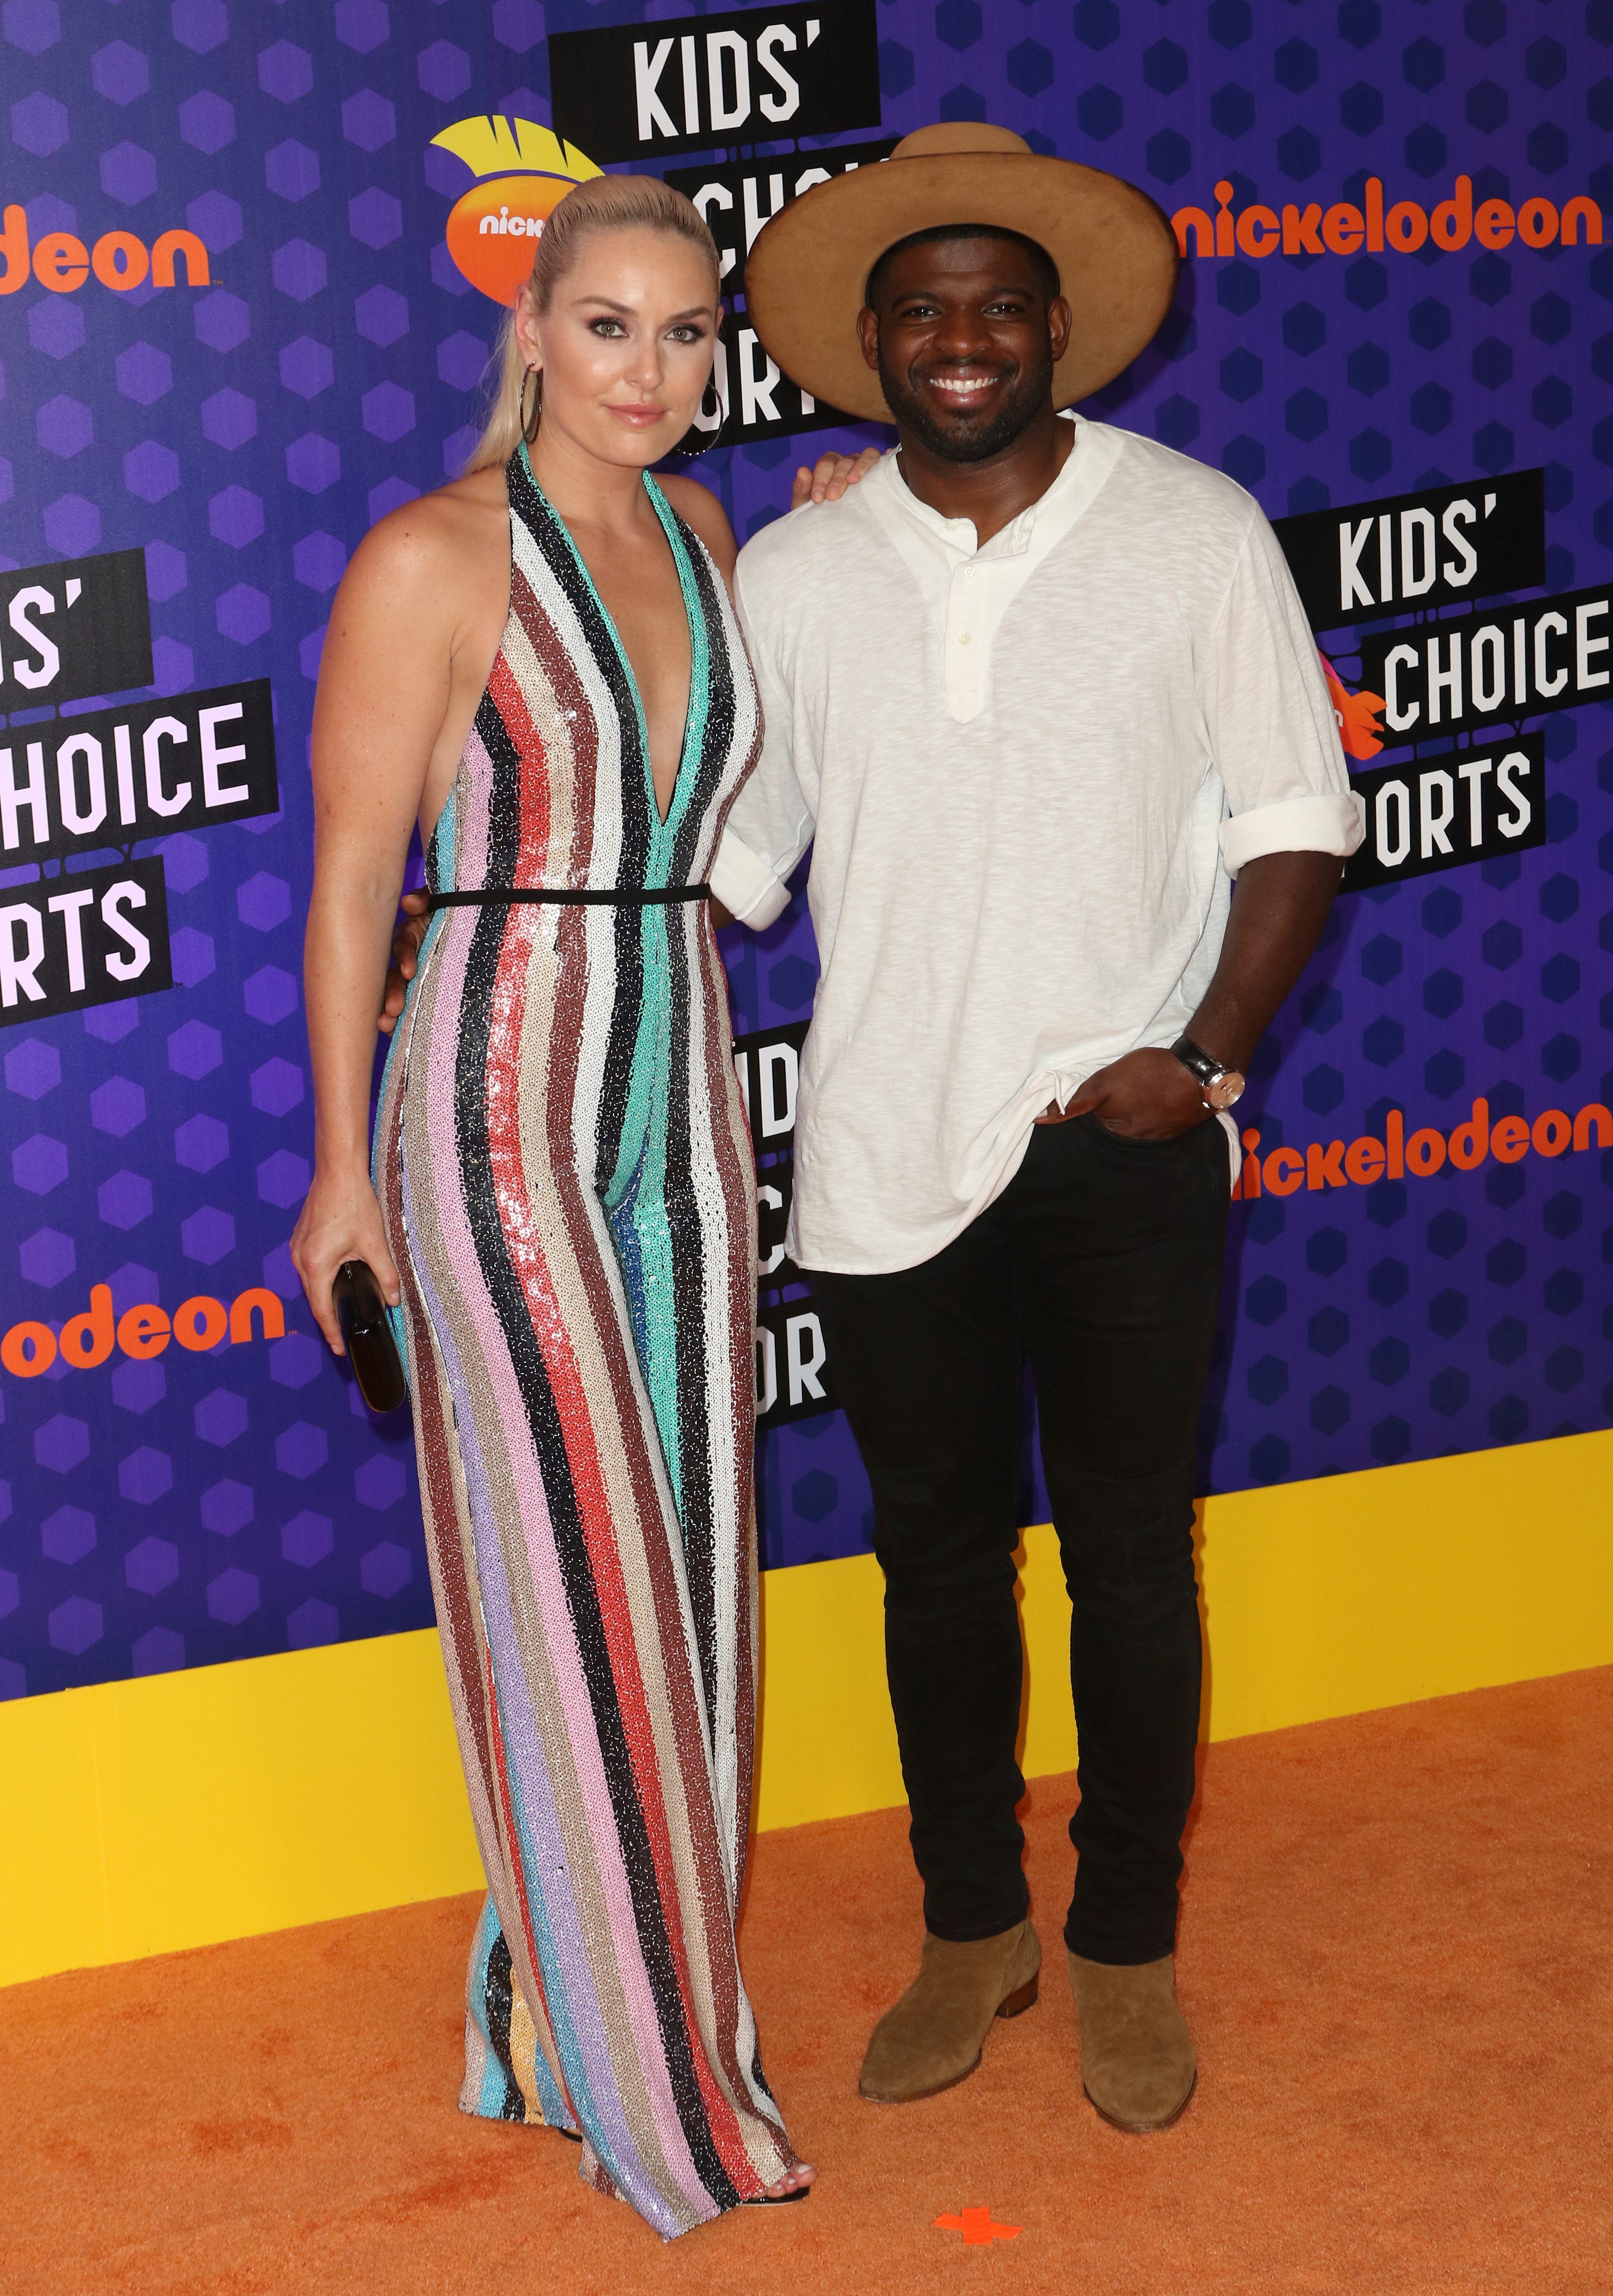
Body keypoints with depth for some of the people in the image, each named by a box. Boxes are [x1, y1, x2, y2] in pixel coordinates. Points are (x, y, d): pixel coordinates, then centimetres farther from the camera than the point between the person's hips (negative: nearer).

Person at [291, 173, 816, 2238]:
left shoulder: (702, 535, 8)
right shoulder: (433, 559, -11)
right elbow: (352, 876, -9)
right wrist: (344, 1166, -9)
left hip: (681, 1099, 6)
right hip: (502, 1107, -6)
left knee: (679, 1560, 11)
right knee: (568, 1575, 1)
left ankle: (634, 1969, 28)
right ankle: (619, 2059, 15)